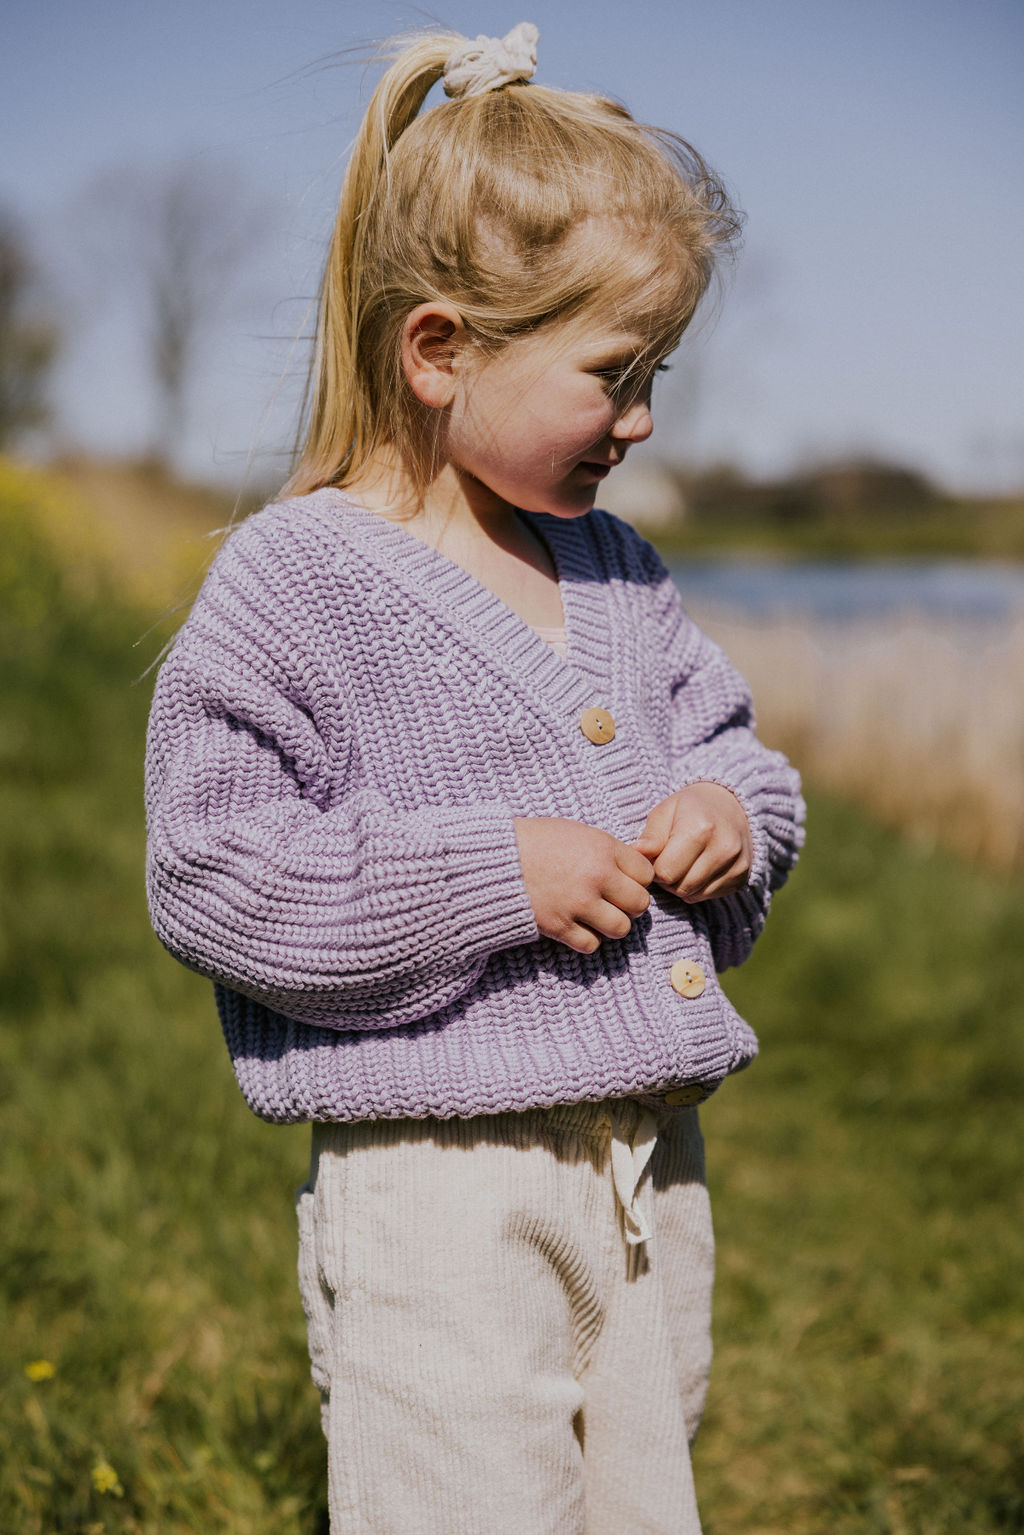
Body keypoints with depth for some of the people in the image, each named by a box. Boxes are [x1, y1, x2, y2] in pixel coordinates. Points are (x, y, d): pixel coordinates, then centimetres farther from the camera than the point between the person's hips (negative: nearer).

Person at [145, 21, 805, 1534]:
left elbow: (725, 742, 25)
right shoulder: (295, 579, -11)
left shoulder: (618, 572, 11)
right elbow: (211, 874, -16)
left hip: (650, 1170, 7)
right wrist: (495, 874, -19)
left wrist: (736, 812, 0)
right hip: (440, 1197, -7)